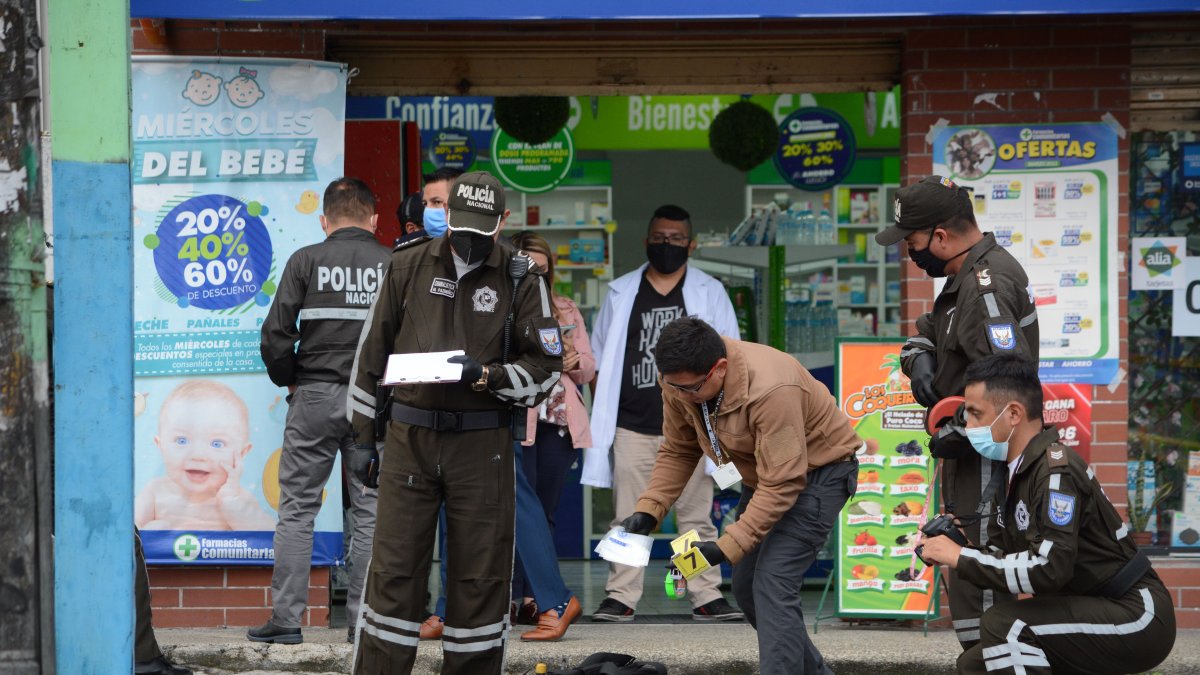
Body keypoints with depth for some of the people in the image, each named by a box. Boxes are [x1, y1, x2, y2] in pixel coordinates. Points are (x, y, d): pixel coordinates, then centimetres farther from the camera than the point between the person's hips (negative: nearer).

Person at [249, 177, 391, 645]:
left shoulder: (306, 261, -1)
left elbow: (277, 334, -6)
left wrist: (287, 379, 11)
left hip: (315, 396, -1)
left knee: (296, 509, 4)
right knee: (371, 512, 6)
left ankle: (286, 619, 1)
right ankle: (363, 620, 5)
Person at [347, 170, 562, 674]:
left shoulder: (521, 280, 0)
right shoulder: (409, 265, 4)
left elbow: (545, 368, 0)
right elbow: (372, 351, 10)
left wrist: (485, 376, -18)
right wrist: (362, 437, 9)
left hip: (482, 445, 0)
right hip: (410, 440, 1)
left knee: (480, 576, 5)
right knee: (393, 571, -1)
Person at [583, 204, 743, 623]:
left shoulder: (709, 293, 10)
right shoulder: (621, 294, 13)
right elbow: (599, 360, 16)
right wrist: (600, 413, 6)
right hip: (633, 426, 1)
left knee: (696, 514, 0)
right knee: (628, 516, -1)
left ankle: (706, 596, 2)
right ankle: (621, 597, 1)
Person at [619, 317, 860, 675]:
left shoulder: (771, 390, -38)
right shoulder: (680, 381, -16)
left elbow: (782, 485, -35)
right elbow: (677, 451, -2)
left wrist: (727, 546, -36)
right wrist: (648, 510, -16)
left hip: (817, 470, -8)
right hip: (763, 469, 8)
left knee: (773, 584, -20)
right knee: (745, 586, 12)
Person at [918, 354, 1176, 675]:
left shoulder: (1056, 469, -21)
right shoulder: (1017, 471, 8)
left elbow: (1049, 568, -31)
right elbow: (1002, 555, 10)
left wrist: (961, 558, -22)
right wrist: (948, 548, -9)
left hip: (1138, 617, -10)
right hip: (1095, 612, 10)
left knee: (1002, 623, -26)